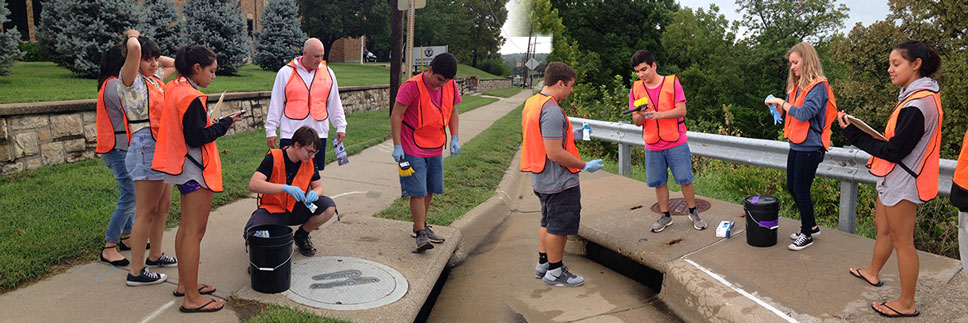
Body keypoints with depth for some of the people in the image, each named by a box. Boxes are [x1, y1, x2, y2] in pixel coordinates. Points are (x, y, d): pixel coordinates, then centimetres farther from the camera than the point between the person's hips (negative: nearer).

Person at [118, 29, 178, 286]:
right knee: (146, 212, -4)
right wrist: (134, 37, -8)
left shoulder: (155, 78, 12)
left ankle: (156, 255, 34)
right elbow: (133, 48, -30)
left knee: (163, 205, 19)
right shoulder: (131, 80, -12)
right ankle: (136, 271, 4)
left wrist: (154, 57, 16)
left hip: (161, 149, 9)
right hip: (146, 149, -9)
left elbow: (174, 63, 31)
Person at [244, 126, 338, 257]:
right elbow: (253, 185, -28)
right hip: (271, 210, -3)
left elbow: (318, 186, 6)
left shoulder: (310, 162, -5)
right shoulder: (273, 158, -18)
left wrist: (314, 193, -21)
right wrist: (285, 188, -40)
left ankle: (301, 235, 4)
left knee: (329, 207, -22)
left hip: (296, 210, 4)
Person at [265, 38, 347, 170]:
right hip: (290, 134, -2)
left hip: (319, 134, 2)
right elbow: (275, 104, 3)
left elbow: (335, 103, 15)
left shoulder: (327, 72, 7)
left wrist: (341, 126, 13)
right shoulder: (286, 72, -1)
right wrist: (270, 130, 2)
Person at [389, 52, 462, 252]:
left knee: (430, 190, 13)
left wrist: (454, 138, 4)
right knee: (417, 192, -7)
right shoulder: (412, 86, -17)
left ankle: (421, 226, 29)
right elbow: (395, 115, -14)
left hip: (435, 149, 6)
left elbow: (452, 112, 15)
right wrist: (397, 146, -17)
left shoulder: (451, 86, 1)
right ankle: (421, 234, -1)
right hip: (413, 149, -6)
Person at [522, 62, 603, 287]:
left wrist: (571, 137, 15)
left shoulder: (532, 103, 8)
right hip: (559, 181, -10)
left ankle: (543, 264, 33)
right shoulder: (552, 111, -24)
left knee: (548, 222, 22)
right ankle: (555, 272, 16)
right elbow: (555, 153, -25)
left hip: (541, 179, 10)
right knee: (559, 226, 4)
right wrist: (585, 166, -14)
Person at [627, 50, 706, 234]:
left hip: (676, 143, -3)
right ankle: (665, 216, 24)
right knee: (658, 182, 8)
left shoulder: (672, 83, -6)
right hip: (652, 146, 3)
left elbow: (681, 110, -12)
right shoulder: (636, 90, 2)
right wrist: (641, 115, -22)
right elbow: (636, 122, 2)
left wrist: (659, 114, -26)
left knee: (685, 179, 3)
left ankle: (693, 213, 21)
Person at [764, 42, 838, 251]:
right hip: (796, 145, 9)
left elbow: (804, 113, -25)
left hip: (810, 147, -9)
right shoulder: (797, 85, 12)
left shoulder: (818, 86, -14)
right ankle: (811, 226, 32)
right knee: (792, 187, 16)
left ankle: (807, 234, 14)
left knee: (801, 191, -2)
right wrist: (777, 106, -2)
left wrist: (781, 102, -16)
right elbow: (788, 114, 16)